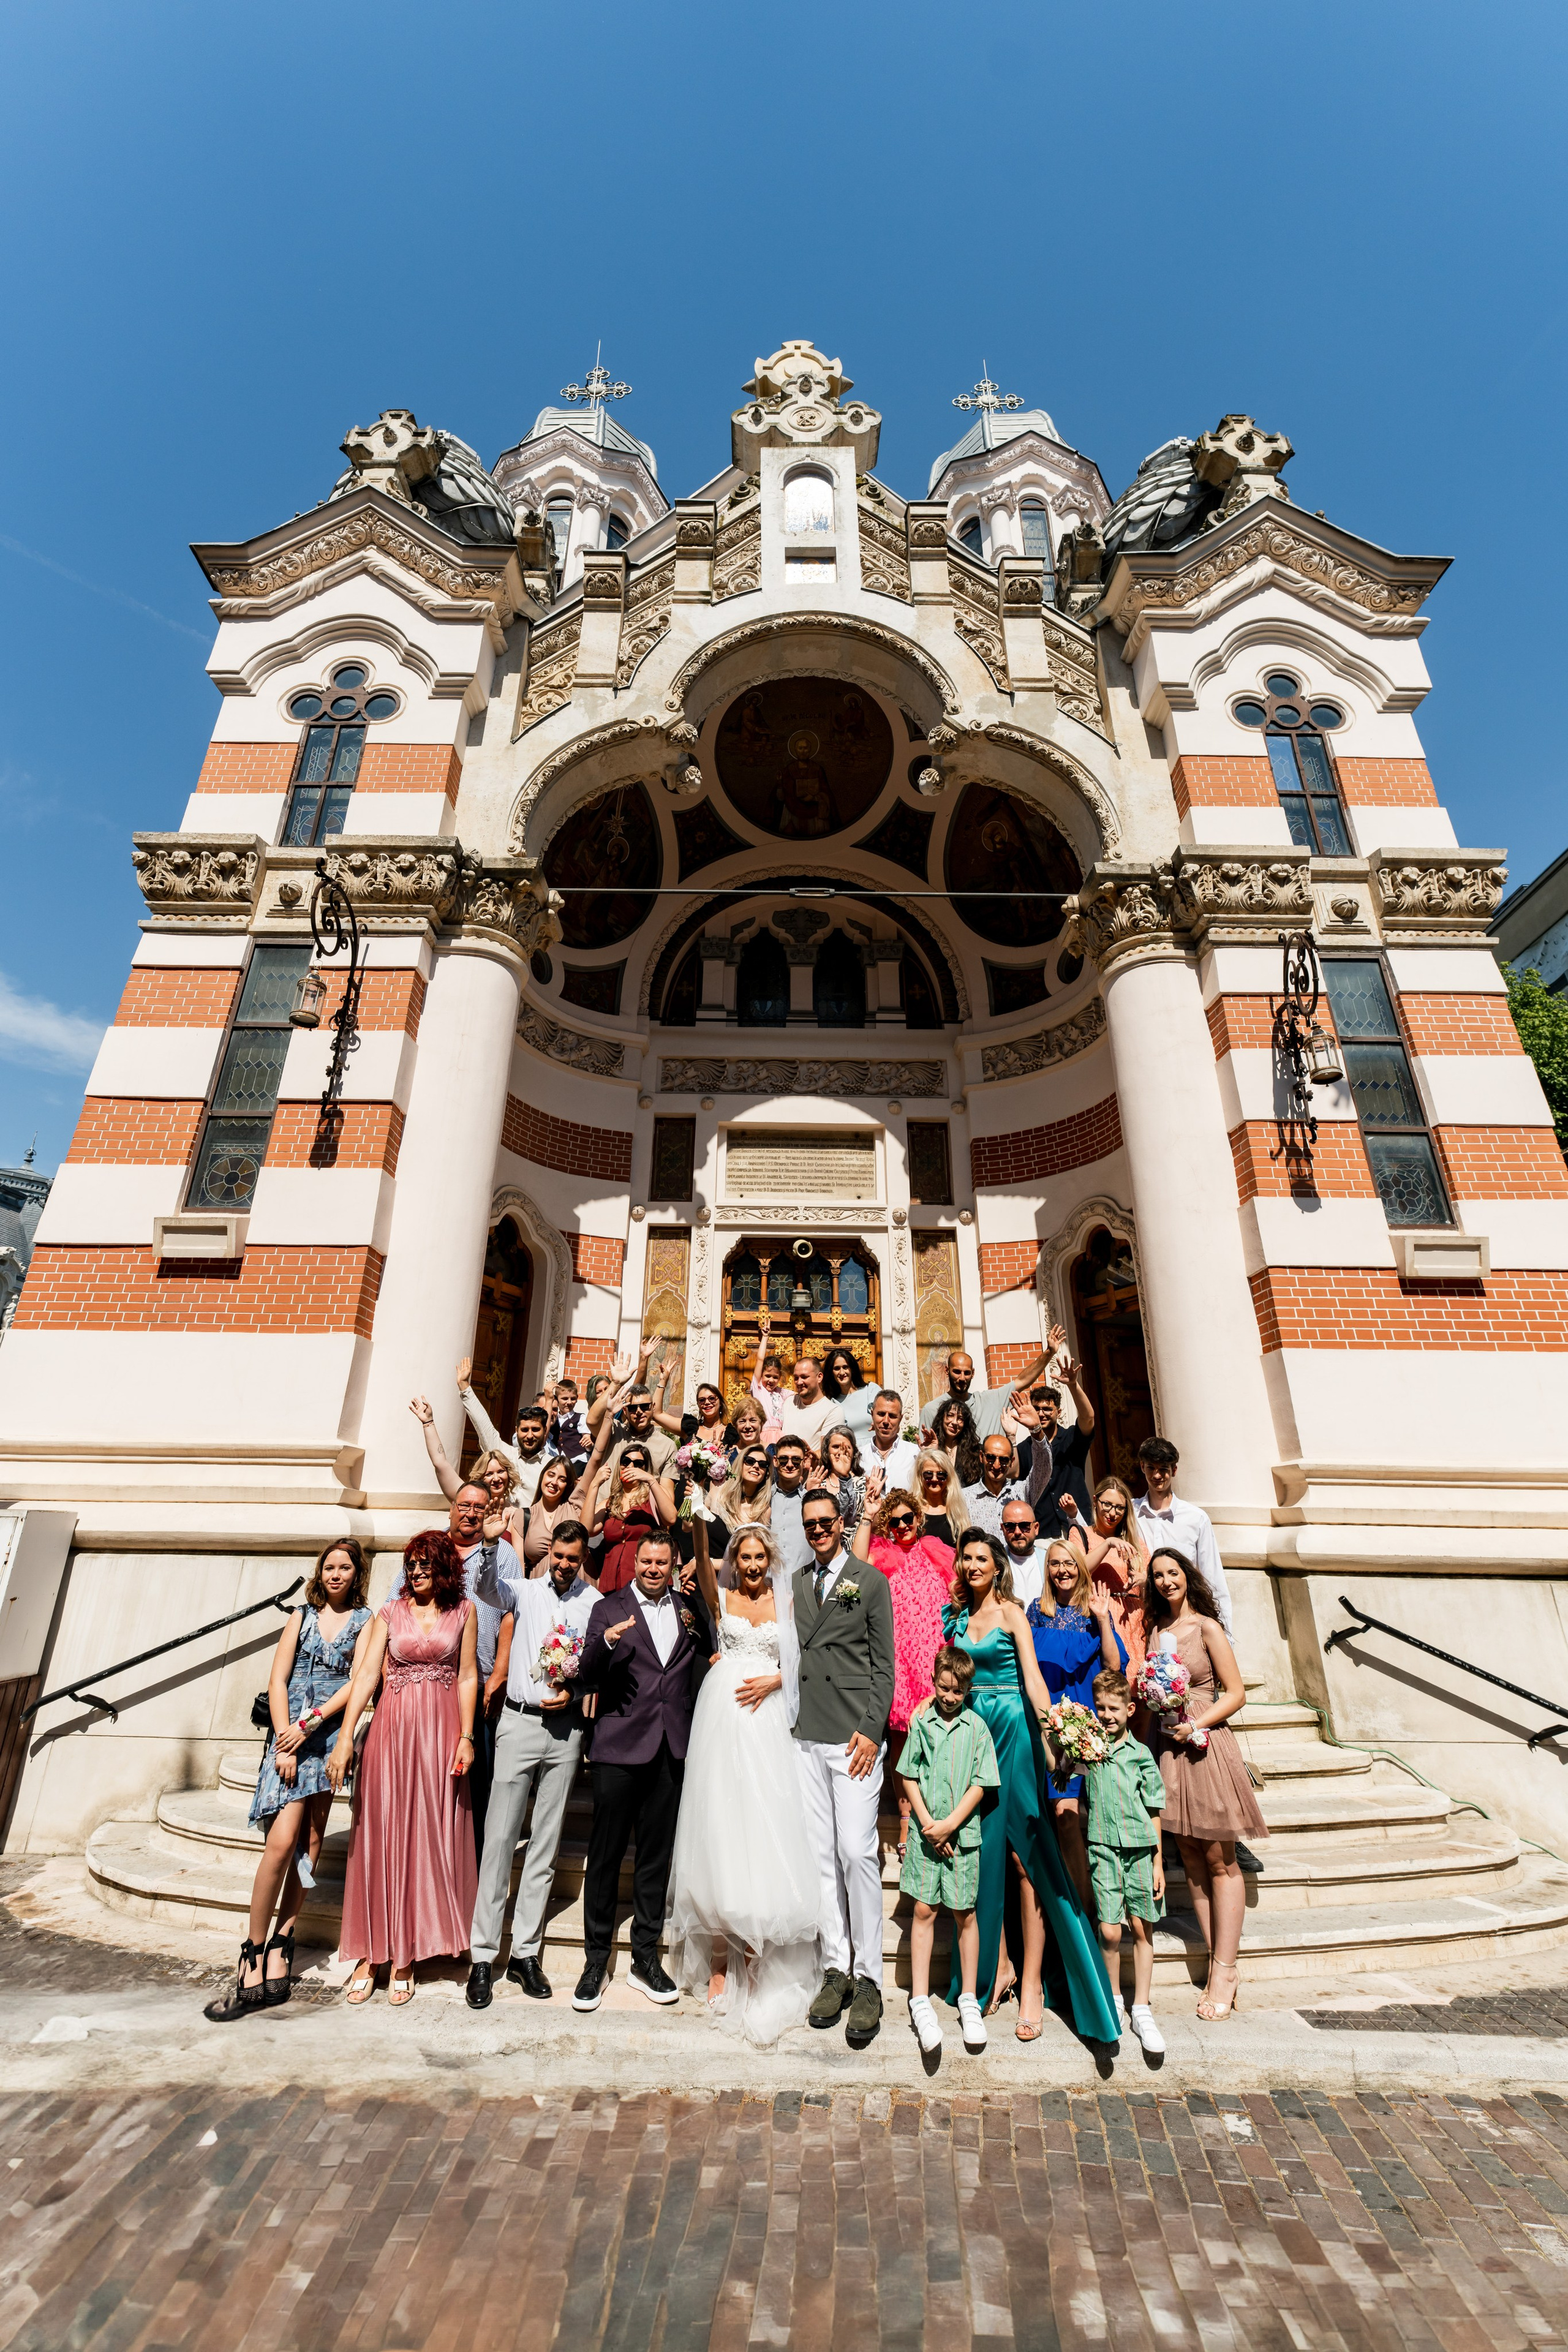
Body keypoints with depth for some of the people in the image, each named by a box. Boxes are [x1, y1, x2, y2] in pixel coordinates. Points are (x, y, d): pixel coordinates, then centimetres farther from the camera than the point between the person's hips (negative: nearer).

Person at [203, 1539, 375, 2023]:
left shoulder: (364, 1621, 6)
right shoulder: (302, 1615, 11)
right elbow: (277, 1680, 5)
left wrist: (309, 1724, -13)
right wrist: (283, 1742, -6)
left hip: (331, 1735, 0)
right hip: (290, 1734, 0)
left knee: (310, 1842, 2)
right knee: (282, 1841, -10)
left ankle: (279, 1947, 14)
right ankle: (253, 1961, 1)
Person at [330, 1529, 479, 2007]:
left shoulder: (463, 1611, 1)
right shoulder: (390, 1612, 3)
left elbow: (467, 1676, 1)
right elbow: (366, 1673, -4)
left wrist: (466, 1737, -5)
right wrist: (345, 1738, -12)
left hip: (440, 1732, 0)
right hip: (392, 1729, 1)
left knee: (429, 1838, 7)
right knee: (381, 1837, 6)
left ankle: (407, 1955, 22)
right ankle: (372, 1953, 22)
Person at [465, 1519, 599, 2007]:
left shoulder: (595, 1603, 1)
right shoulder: (526, 1590, 2)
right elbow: (485, 1587, -17)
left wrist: (573, 1692, -12)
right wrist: (492, 1544, -35)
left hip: (566, 1727, 1)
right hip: (519, 1721, -1)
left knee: (545, 1843, 10)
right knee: (499, 1838, 2)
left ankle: (525, 1953, 22)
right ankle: (483, 1956, 14)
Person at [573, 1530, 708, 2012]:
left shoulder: (689, 1611, 9)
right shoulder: (609, 1609, 0)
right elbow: (586, 1682, -5)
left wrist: (697, 1628, -4)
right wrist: (605, 1643, -25)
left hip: (671, 1749, 3)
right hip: (620, 1747, -3)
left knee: (657, 1856, 12)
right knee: (605, 1855, 6)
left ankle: (646, 1958, 27)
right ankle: (596, 1961, 23)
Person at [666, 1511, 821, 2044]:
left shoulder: (786, 1601, 9)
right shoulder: (720, 1598, 4)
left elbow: (800, 1659, 9)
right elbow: (702, 1559, -14)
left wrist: (774, 1680, -10)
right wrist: (699, 1518, -31)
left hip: (766, 1717, 1)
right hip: (721, 1718, -1)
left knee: (765, 1825, 0)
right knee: (719, 1824, 2)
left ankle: (757, 1952, 14)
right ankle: (719, 1956, 15)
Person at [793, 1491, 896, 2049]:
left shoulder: (871, 1581, -2)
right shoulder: (795, 1582, 9)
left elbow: (883, 1664, -3)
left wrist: (872, 1730, -10)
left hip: (854, 1736, -4)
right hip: (806, 1735, 4)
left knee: (857, 1852, -4)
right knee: (821, 1854, 10)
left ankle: (869, 1980, 10)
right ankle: (835, 1968, 24)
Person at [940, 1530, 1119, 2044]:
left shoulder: (1011, 1613, -5)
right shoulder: (956, 1616, 9)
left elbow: (1032, 1675, -14)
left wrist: (1051, 1726, -26)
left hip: (1012, 1728, -4)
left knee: (1023, 1852, -2)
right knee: (984, 1850, 7)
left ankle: (1032, 1982, 5)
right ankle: (998, 1964, 20)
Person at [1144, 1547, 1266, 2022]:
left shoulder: (1206, 1627, -5)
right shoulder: (1155, 1629, 9)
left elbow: (1236, 1694, -5)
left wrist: (1197, 1724, -15)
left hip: (1205, 1745, -5)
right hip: (1167, 1746, 5)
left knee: (1219, 1860, 2)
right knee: (1192, 1860, 10)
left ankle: (1225, 1969, 11)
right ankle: (1218, 1964, 20)